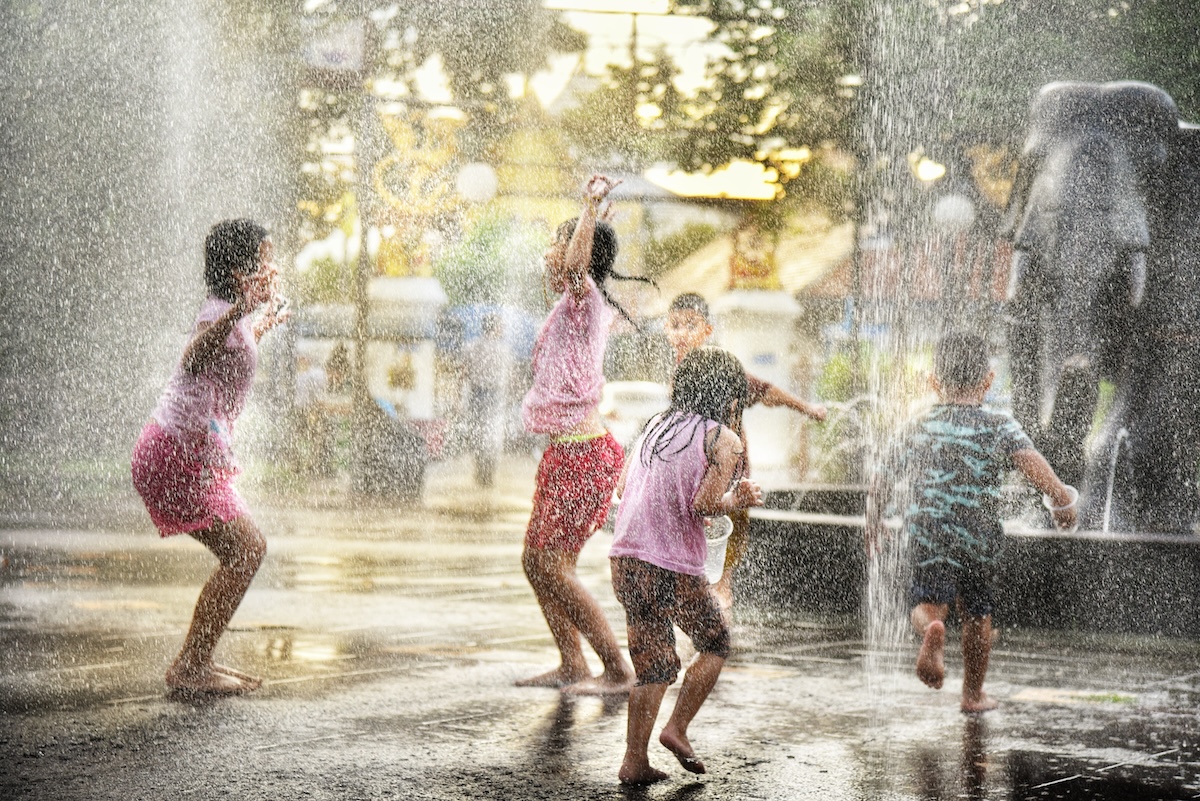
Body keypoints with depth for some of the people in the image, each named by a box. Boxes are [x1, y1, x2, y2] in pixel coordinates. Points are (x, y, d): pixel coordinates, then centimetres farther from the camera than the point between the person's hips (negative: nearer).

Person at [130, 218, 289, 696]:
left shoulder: (233, 316, 16)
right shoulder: (220, 312, -14)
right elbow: (193, 358, -37)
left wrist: (259, 330, 45)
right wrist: (240, 309, -50)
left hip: (193, 454, 10)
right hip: (177, 453, -10)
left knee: (250, 548, 12)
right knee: (243, 552, -13)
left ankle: (197, 661, 15)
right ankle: (189, 667, -9)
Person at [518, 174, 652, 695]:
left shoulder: (583, 297, -12)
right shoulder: (578, 306, 15)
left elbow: (577, 264, -36)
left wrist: (590, 205, -31)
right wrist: (593, 216, 37)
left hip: (582, 454, -10)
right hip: (566, 454, 10)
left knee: (553, 565, -8)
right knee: (535, 560, 12)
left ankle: (619, 671, -3)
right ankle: (572, 665, 20)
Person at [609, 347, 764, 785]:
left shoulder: (655, 425, 14)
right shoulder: (724, 440, -4)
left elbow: (622, 487, 11)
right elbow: (705, 504, -14)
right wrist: (736, 500, 5)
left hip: (626, 560, 6)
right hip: (674, 567, -6)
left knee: (652, 662, 13)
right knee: (715, 643, 16)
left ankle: (634, 760, 10)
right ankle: (677, 728, 8)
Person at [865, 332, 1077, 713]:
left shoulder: (917, 429, 6)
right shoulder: (999, 426, -1)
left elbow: (880, 484, 8)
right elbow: (1030, 461, -19)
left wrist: (873, 524, 24)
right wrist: (1061, 499, -9)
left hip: (927, 537, 0)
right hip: (980, 538, 0)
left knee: (928, 604, -2)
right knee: (977, 614, 19)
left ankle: (932, 631, -39)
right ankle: (974, 694, 30)